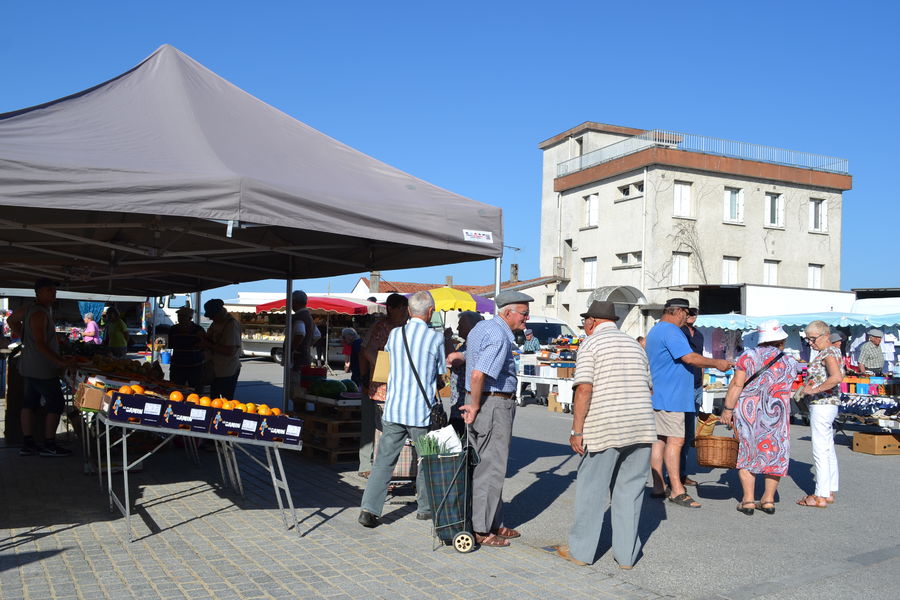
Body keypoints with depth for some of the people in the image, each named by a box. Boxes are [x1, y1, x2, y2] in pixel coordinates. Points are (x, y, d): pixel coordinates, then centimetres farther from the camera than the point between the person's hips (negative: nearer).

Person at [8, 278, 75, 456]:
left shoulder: (30, 309, 10)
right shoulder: (40, 313, -21)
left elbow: (12, 320, 27)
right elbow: (40, 344, -26)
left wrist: (25, 339, 23)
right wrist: (60, 361, -25)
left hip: (30, 367, 10)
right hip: (42, 369, -10)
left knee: (30, 403, 12)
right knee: (56, 404, -2)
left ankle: (27, 444, 18)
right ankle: (49, 445, 4)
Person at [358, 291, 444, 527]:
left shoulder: (394, 334, 4)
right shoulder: (436, 338, -6)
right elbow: (442, 376, 3)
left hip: (393, 408, 3)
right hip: (421, 411, -3)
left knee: (384, 461, 6)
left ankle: (369, 508, -2)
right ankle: (425, 508, 27)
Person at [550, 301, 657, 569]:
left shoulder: (590, 345, -3)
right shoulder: (635, 345, 16)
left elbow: (584, 389, -13)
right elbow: (647, 386, 17)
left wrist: (576, 431, -11)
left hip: (605, 428, -5)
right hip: (641, 426, 6)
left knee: (591, 489, 5)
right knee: (630, 491, 10)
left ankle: (581, 550, 14)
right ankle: (626, 554, 15)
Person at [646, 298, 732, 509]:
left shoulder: (655, 330, 21)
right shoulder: (670, 331, -13)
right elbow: (689, 357, -20)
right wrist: (717, 363, -9)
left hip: (659, 394, 11)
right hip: (670, 396, -11)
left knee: (660, 440, 9)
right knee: (675, 440, -9)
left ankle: (658, 487, 12)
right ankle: (677, 491, -9)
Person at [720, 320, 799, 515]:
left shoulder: (748, 356, -2)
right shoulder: (789, 362, 5)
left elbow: (736, 385, -8)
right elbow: (788, 390, 6)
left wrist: (727, 409, -5)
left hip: (747, 411, -1)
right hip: (776, 414, 1)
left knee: (746, 454, 6)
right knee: (774, 454, 11)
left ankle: (748, 500, 4)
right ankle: (769, 499, 14)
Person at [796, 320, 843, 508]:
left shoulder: (829, 353, -15)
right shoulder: (831, 352, 15)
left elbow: (837, 377, -31)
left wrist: (813, 390, -24)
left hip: (822, 406, -11)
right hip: (827, 406, 11)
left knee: (820, 451, -7)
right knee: (828, 450, 14)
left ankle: (821, 496, -4)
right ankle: (830, 492, 22)